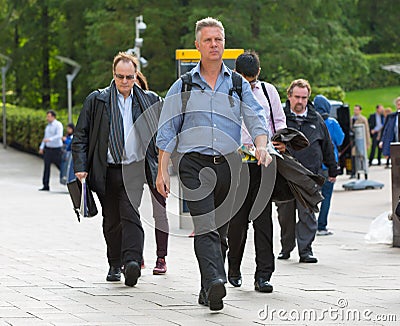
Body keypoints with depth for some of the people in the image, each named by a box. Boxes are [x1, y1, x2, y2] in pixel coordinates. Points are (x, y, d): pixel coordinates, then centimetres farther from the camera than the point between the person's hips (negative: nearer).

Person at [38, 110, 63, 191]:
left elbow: (59, 136, -24)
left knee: (60, 166, 1)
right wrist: (41, 147, 13)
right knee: (46, 167, -1)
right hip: (48, 149, 7)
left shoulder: (58, 125, -10)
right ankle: (46, 186, -2)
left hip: (56, 149, -7)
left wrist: (49, 139, -35)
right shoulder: (48, 126, 14)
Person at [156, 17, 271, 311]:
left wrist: (261, 144, -22)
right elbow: (166, 132, 8)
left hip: (228, 164, 3)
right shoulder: (184, 86, 8)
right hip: (195, 164, -3)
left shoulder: (237, 84, 12)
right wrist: (162, 171, 0)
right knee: (206, 226, -19)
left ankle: (208, 290, 18)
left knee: (221, 230, 8)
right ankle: (214, 282, -33)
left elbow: (256, 118, 0)